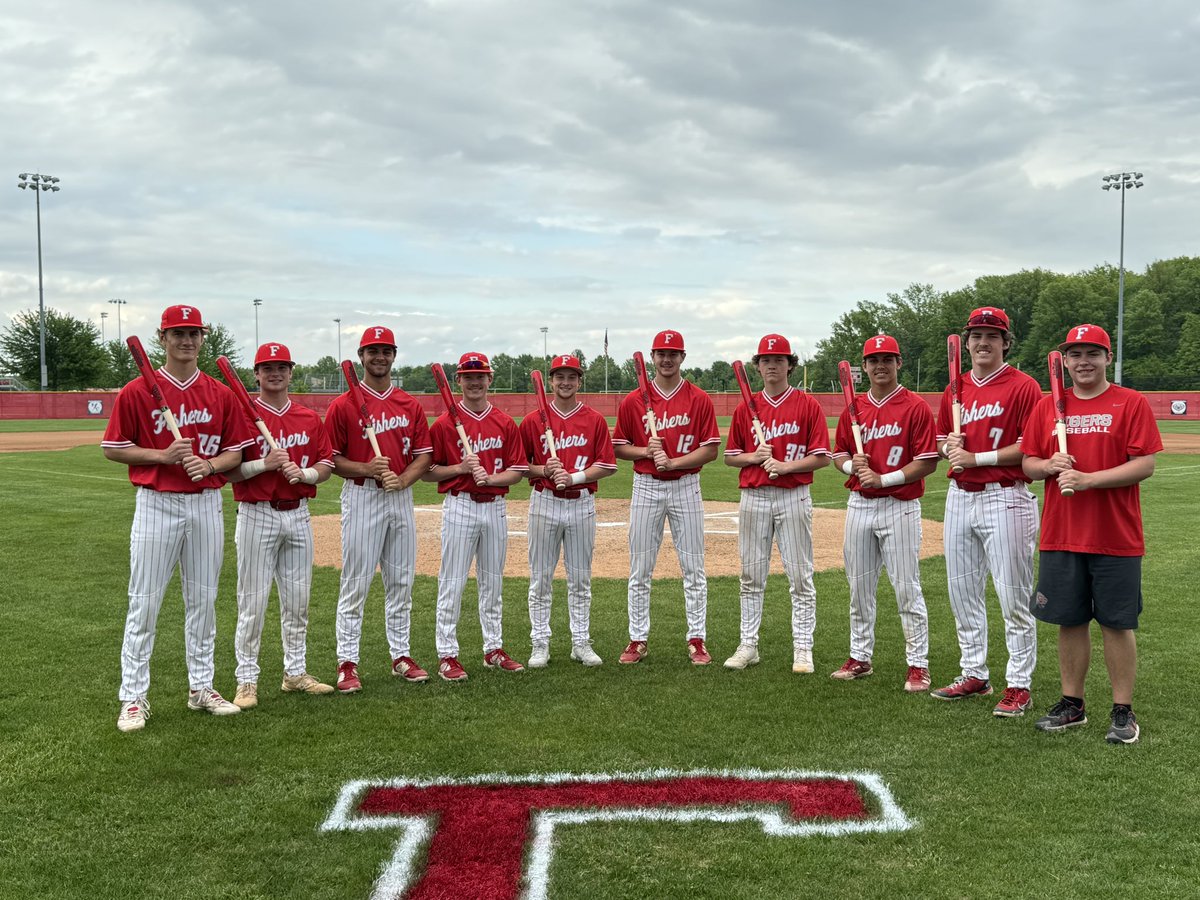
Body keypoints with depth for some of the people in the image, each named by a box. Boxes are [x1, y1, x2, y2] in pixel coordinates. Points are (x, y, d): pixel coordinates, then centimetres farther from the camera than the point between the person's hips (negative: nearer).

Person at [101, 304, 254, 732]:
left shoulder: (221, 394, 6)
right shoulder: (137, 392, -3)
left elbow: (236, 451, 8)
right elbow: (112, 448, -1)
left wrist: (209, 464, -12)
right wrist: (163, 455, -14)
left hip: (207, 504, 3)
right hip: (156, 504, -3)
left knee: (203, 600, 11)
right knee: (144, 603, 0)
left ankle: (201, 687, 23)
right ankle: (133, 697, 9)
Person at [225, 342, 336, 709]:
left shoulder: (310, 418, 9)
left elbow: (327, 466, 9)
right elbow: (226, 470, -7)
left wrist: (303, 473, -10)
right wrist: (265, 463, -19)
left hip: (299, 514, 5)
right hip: (257, 514, -4)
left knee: (298, 598, 11)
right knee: (253, 600, -1)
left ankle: (295, 672, 23)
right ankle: (247, 680, 9)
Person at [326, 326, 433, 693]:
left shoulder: (410, 405, 9)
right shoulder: (343, 405, -2)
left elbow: (424, 454, 8)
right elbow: (330, 458, -4)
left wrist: (401, 479, -9)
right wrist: (366, 469, -18)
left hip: (401, 496, 4)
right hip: (360, 497, -4)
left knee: (401, 581, 10)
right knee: (355, 583, -2)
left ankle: (401, 655, 21)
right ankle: (347, 662, 5)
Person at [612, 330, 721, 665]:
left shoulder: (699, 399, -1)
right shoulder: (633, 401, 3)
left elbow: (710, 449, -4)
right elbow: (619, 448, 7)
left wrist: (672, 461, -16)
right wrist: (647, 451, -11)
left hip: (686, 486, -1)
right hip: (646, 486, 1)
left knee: (693, 568, 3)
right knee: (640, 570, 4)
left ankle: (696, 640, 12)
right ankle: (638, 640, 14)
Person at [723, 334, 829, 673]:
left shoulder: (808, 405, 0)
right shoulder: (745, 408, 8)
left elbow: (821, 456, -4)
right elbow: (730, 456, 11)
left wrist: (784, 466, -16)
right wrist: (754, 457, -8)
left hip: (793, 496, -3)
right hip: (753, 497, 3)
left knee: (800, 576, 1)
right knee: (751, 575, 8)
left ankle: (803, 648, 9)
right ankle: (748, 645, 17)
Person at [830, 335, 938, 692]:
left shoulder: (916, 407, -6)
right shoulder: (853, 408, 9)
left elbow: (928, 462, -11)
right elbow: (839, 454, 16)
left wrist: (883, 479, -18)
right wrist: (852, 464, -6)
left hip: (900, 506, -5)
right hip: (859, 505, 5)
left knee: (907, 588, -2)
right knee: (859, 586, 12)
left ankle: (918, 664, 7)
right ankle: (860, 657, 24)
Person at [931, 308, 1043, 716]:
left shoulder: (1023, 387, -6)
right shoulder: (955, 389, 13)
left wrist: (977, 458, -16)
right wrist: (949, 446, -1)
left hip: (1005, 498, -7)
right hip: (959, 497, 7)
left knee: (1013, 596, -2)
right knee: (962, 592, 12)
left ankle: (1019, 684, 8)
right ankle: (974, 675, 25)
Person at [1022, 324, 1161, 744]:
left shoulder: (1132, 403, -3)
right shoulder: (1046, 407, 9)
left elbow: (1145, 465, -10)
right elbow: (1028, 463, 11)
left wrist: (1087, 479, -19)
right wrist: (1050, 466, -11)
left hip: (1116, 538, -3)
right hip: (1060, 536, 4)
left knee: (1117, 624, 3)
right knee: (1070, 621, 11)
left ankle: (1123, 711, 14)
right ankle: (1072, 704, 22)